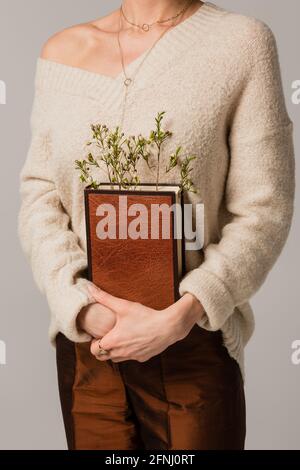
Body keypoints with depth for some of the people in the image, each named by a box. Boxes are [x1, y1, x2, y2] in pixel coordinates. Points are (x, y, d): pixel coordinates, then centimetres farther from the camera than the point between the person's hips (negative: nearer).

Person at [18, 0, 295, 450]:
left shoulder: (242, 41, -5)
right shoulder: (63, 51, 5)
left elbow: (264, 211, -9)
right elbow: (39, 194, 2)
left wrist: (176, 320, -17)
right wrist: (83, 307, -13)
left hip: (191, 344, -2)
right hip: (83, 339, 3)